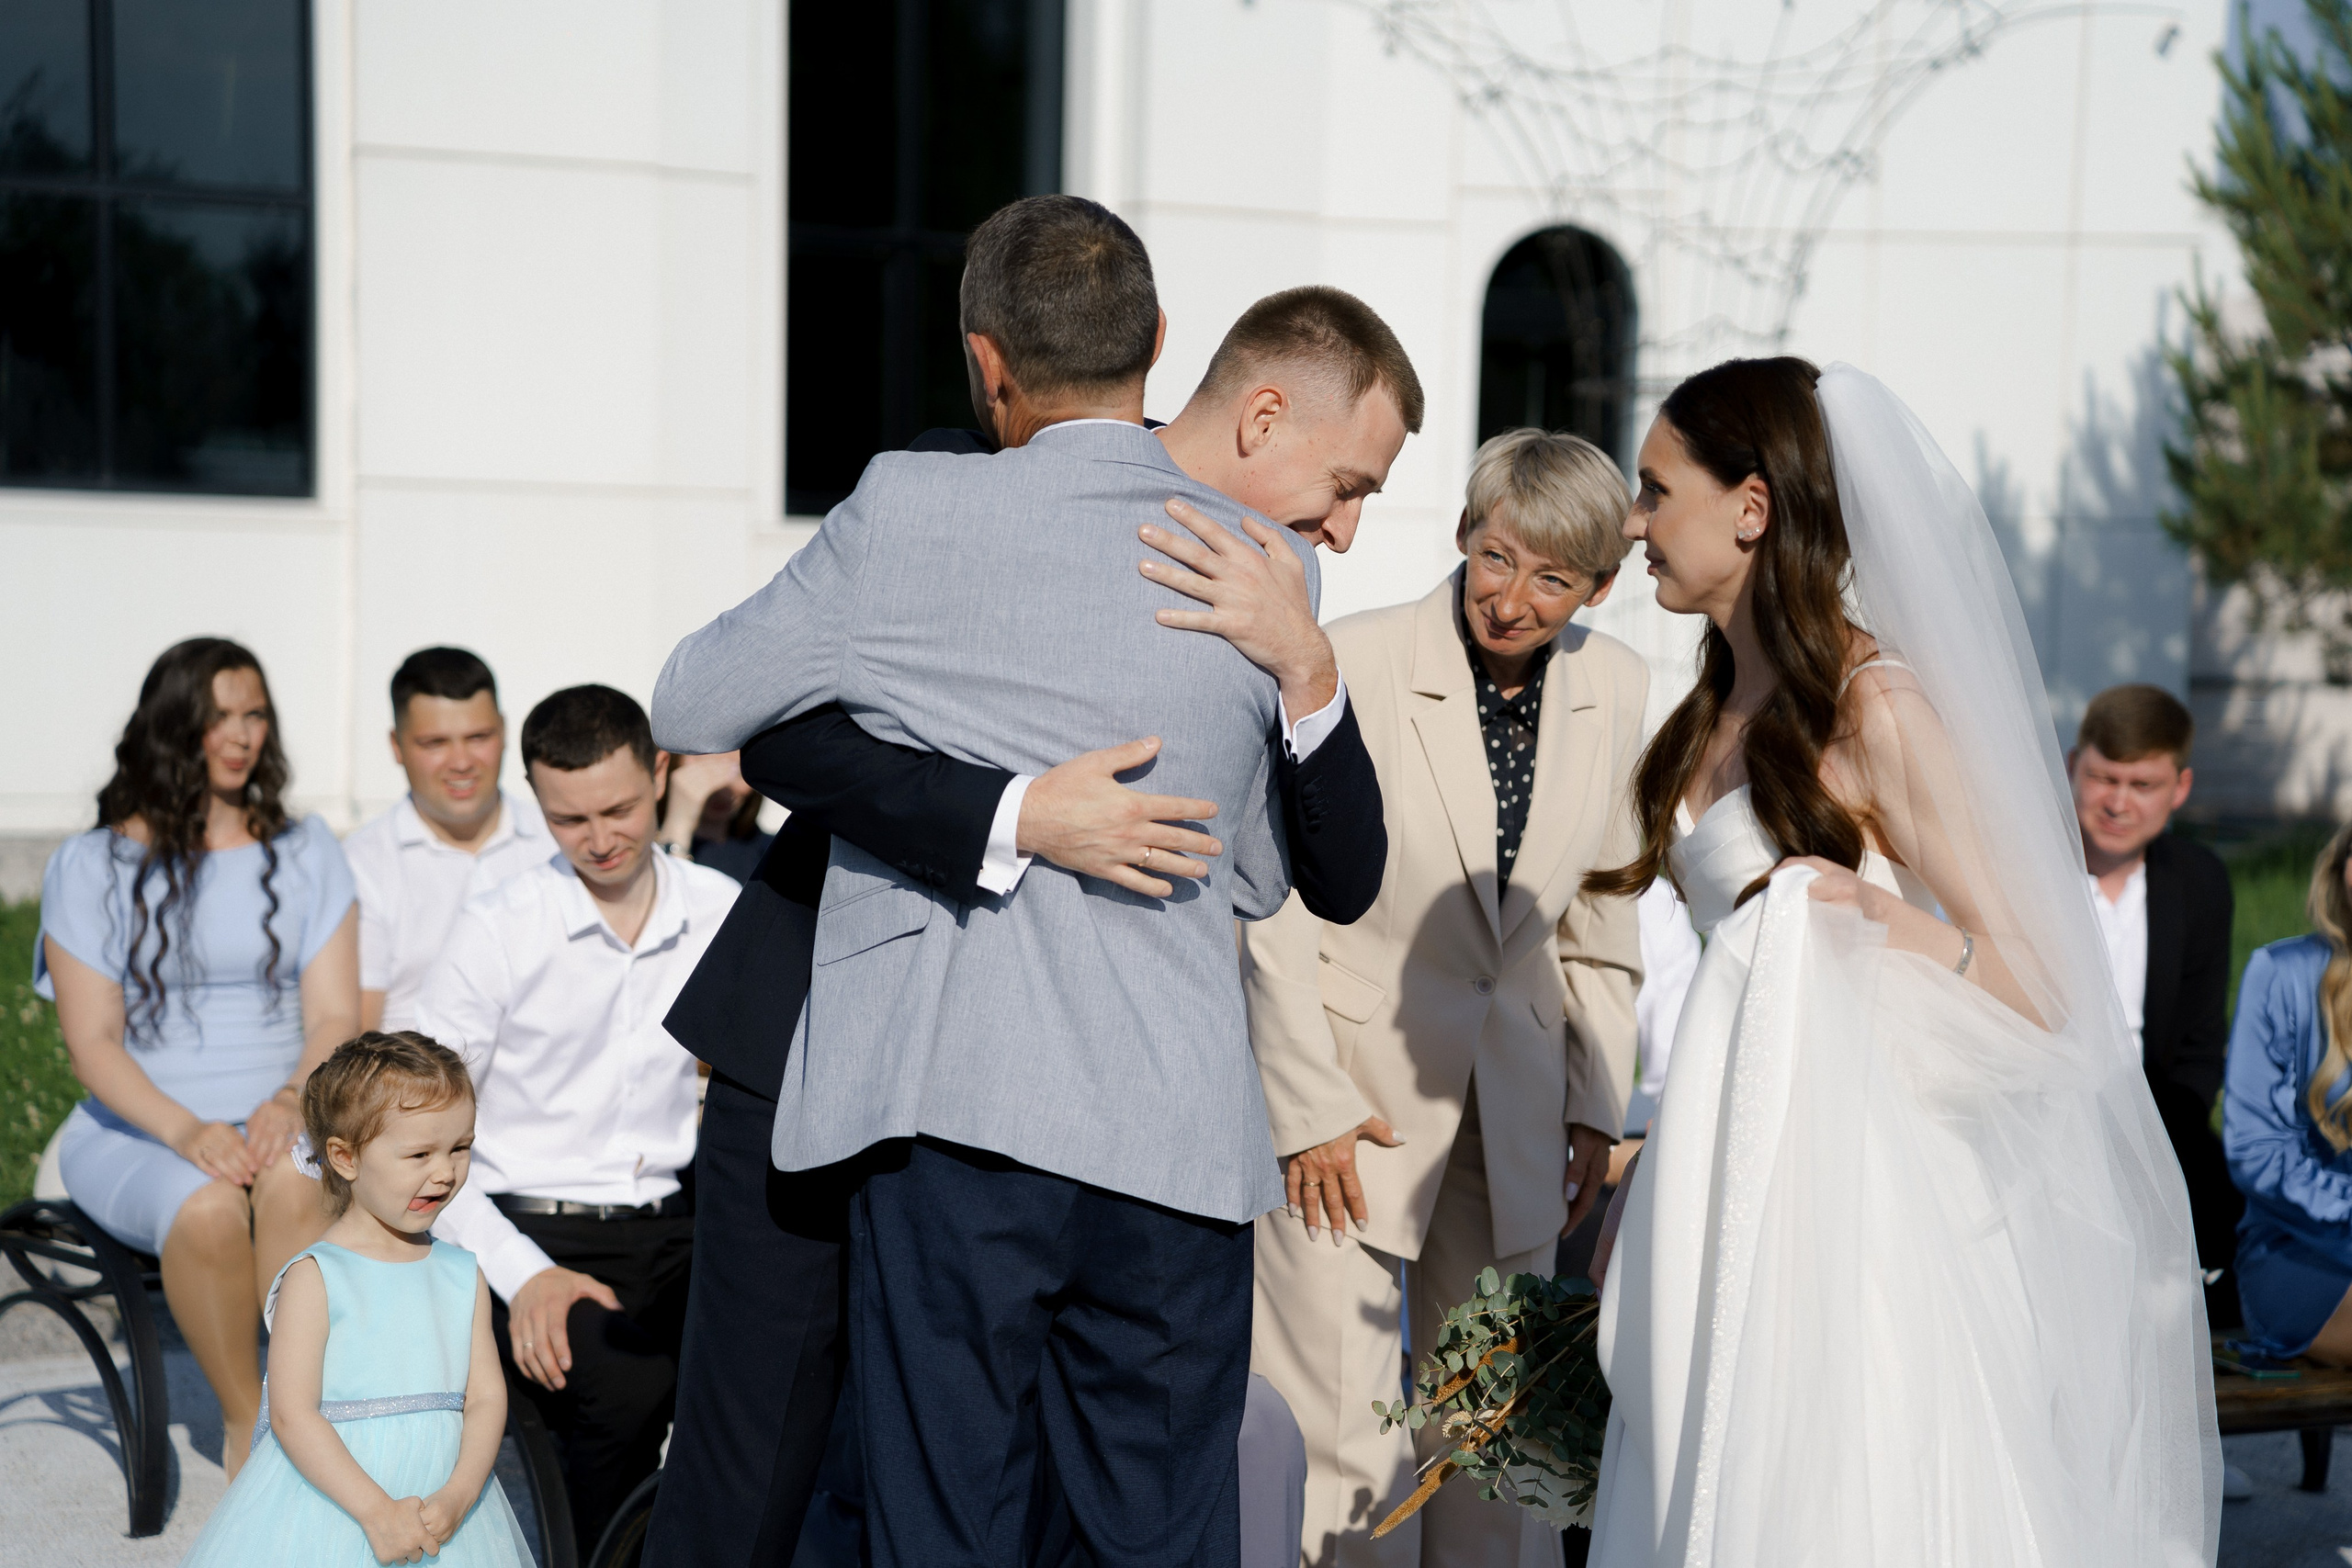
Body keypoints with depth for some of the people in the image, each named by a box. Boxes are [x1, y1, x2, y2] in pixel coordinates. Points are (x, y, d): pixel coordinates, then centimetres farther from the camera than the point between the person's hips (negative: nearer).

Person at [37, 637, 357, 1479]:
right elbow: (92, 1043, -2)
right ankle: (246, 1422, -18)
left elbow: (335, 1016, 5)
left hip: (280, 1120, 1)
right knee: (207, 1207, -35)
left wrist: (291, 1104, -18)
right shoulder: (90, 865, 6)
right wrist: (185, 1130, -21)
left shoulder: (305, 853, 13)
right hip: (133, 1129, -1)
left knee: (292, 1186, -36)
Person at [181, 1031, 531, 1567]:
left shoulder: (463, 1275, 5)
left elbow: (487, 1397, 1)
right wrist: (376, 1510, -21)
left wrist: (458, 1498, -15)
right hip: (332, 1506, -3)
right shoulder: (315, 1278, -8)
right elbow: (292, 1416, -13)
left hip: (444, 1515, 4)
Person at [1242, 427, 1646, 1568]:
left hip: (1514, 1115, 5)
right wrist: (1310, 1106, -12)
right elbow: (1276, 903, -10)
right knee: (1331, 1443, -4)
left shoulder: (1616, 688, 1)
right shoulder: (1351, 666, -14)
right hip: (1347, 1098, -5)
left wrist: (1596, 1108, 11)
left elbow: (1597, 911, 11)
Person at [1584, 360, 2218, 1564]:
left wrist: (1889, 924, -28)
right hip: (1734, 1213, 7)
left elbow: (2038, 992, -10)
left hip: (1864, 1200, -7)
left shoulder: (1877, 709, -11)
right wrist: (1645, 1186, 15)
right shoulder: (1716, 719, 12)